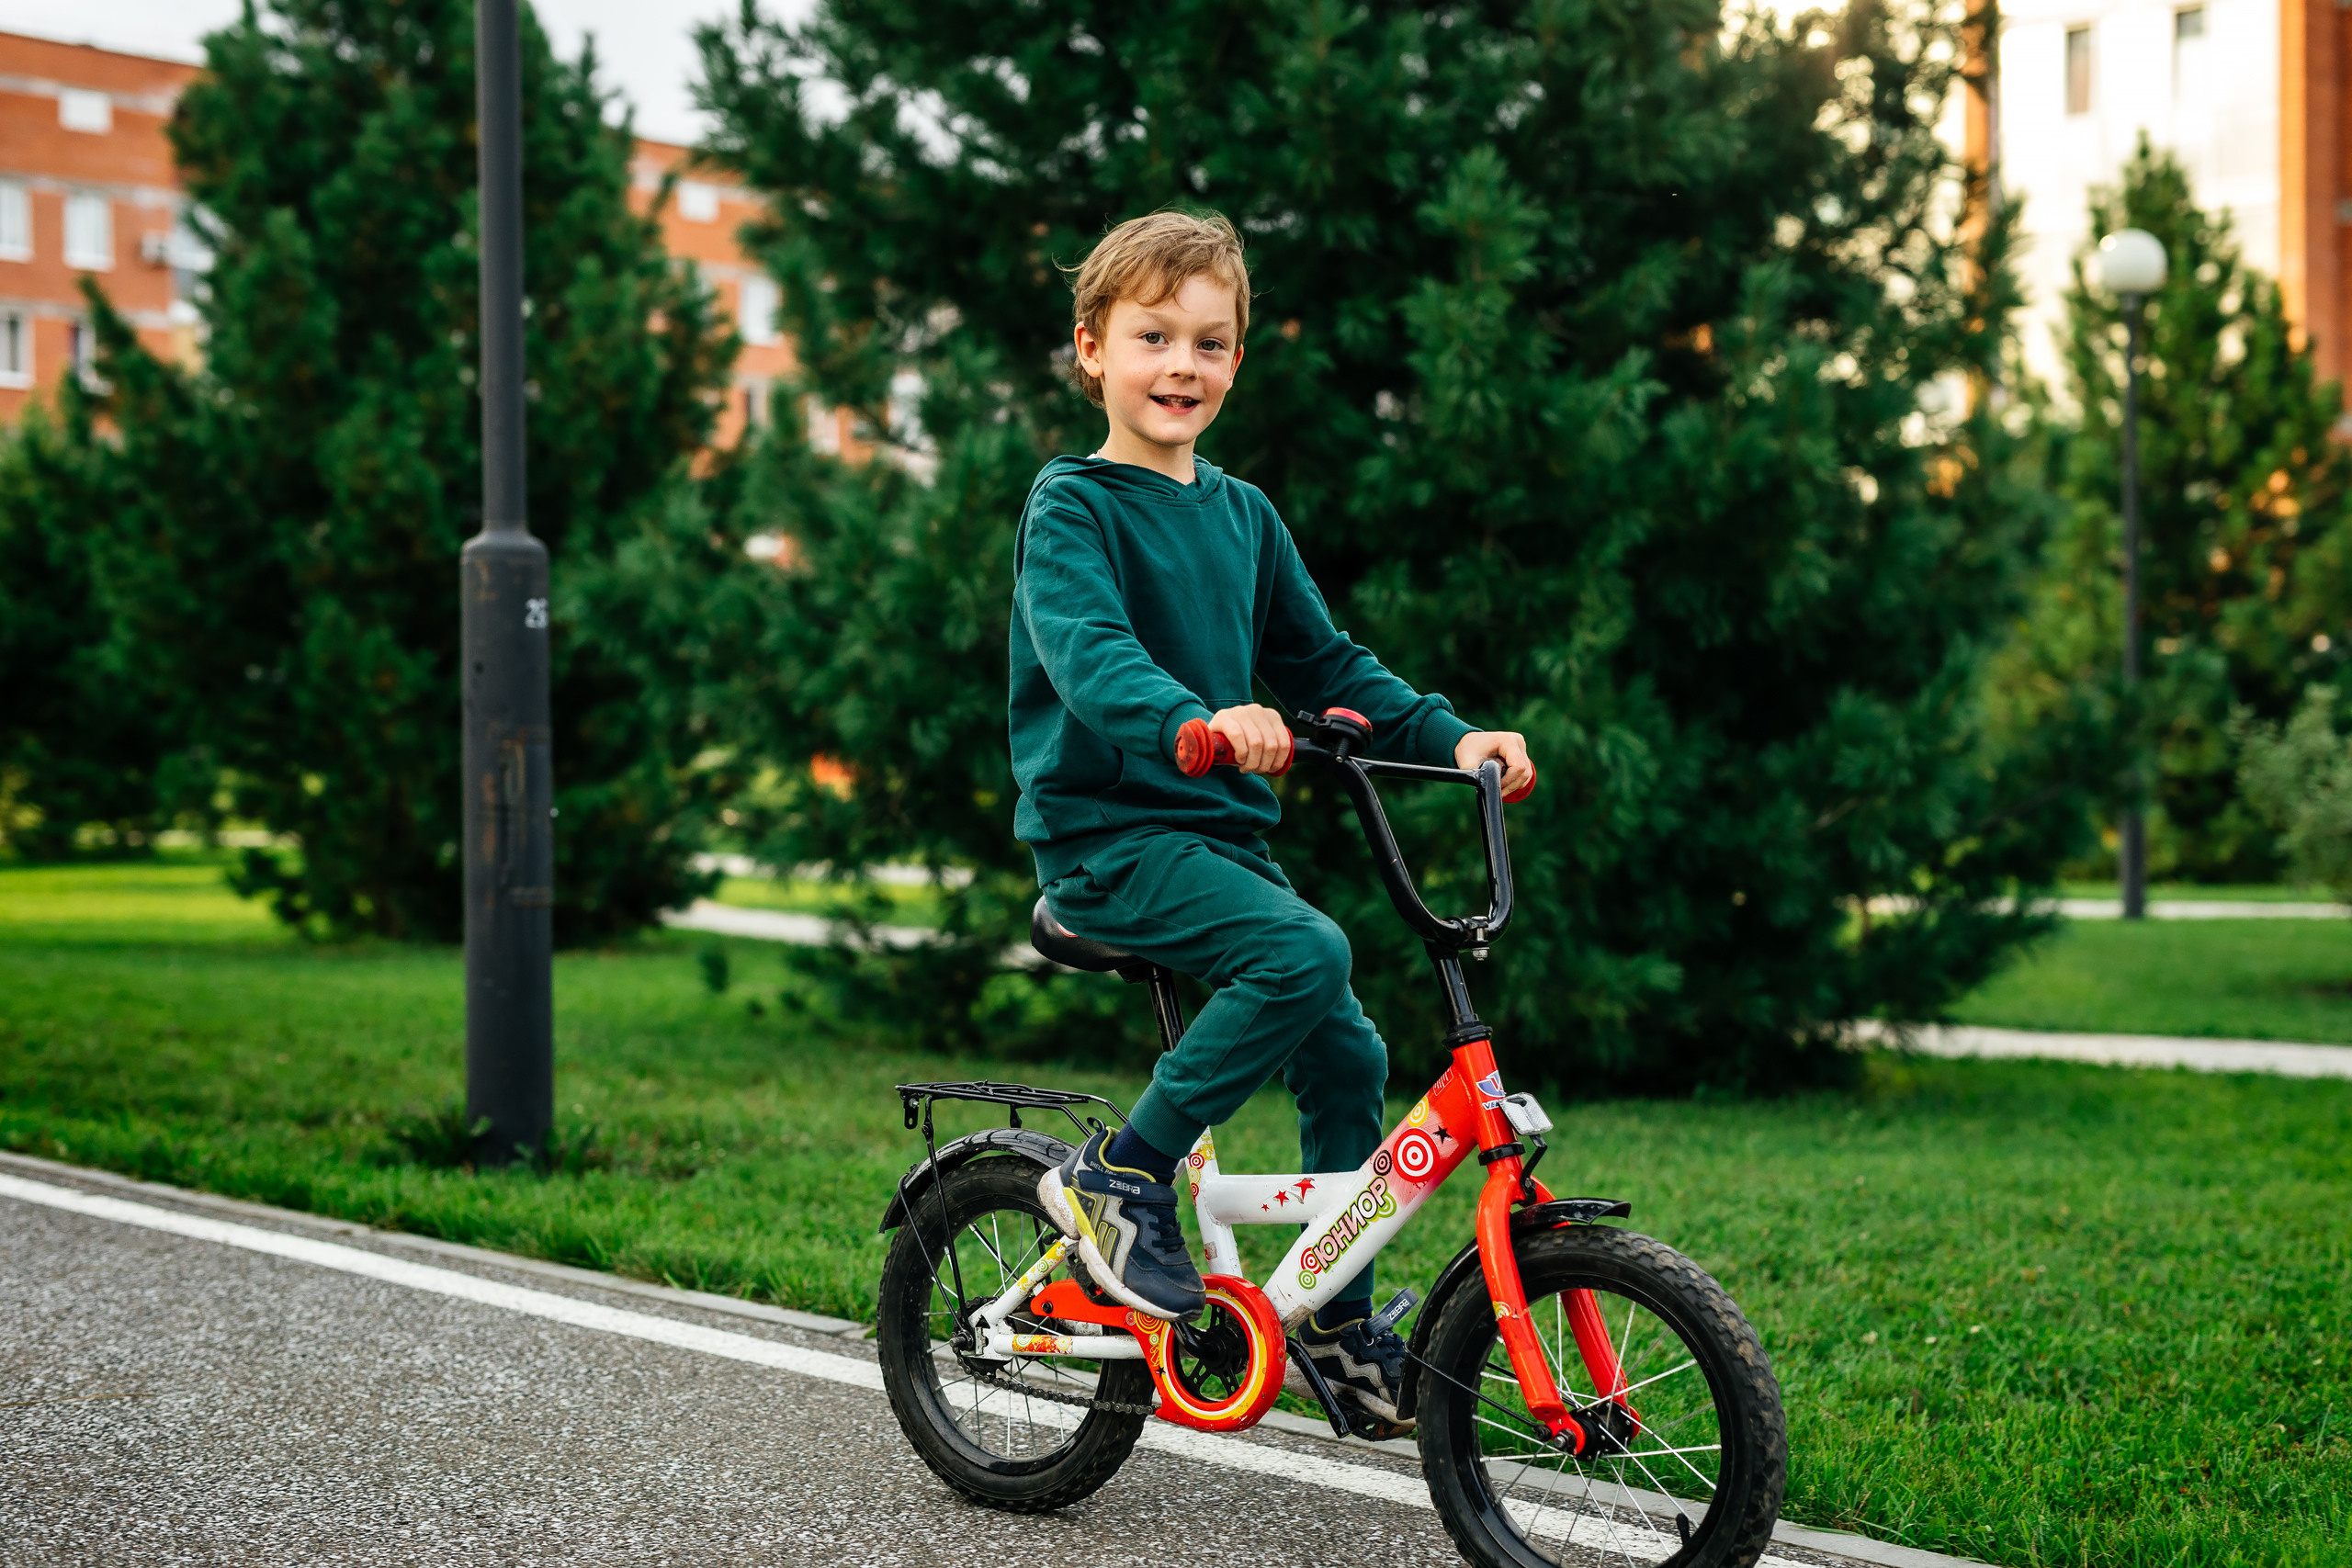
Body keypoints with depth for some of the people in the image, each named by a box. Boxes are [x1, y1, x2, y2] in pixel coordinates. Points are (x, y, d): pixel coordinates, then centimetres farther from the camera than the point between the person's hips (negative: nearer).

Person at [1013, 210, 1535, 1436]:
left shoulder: (1242, 516, 15)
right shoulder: (1072, 504, -7)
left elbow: (1323, 663, 18)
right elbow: (1086, 650, -25)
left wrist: (1452, 738, 4)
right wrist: (1197, 720, -45)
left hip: (1220, 831, 7)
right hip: (1106, 832, -7)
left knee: (1347, 1055, 3)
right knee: (1305, 952, -28)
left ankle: (1340, 1326, 19)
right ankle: (1121, 1176, -14)